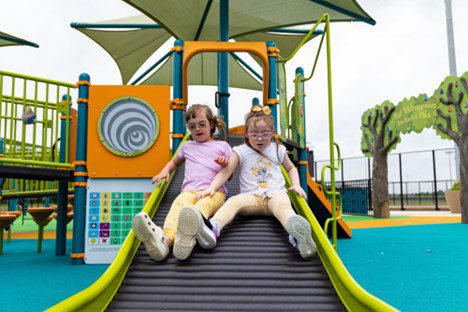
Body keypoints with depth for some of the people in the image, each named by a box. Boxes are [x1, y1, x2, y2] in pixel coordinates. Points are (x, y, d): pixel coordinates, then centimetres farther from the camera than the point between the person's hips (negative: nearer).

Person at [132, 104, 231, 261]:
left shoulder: (222, 146, 23)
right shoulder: (187, 146, 32)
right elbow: (174, 161, 48)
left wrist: (225, 165, -2)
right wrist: (165, 170, 25)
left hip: (214, 191, -2)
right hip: (190, 190, 2)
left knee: (203, 205, -40)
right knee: (180, 203, -36)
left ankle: (188, 235, -72)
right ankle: (165, 238, -66)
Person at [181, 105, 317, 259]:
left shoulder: (278, 150, 19)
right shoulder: (241, 151, 12)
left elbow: (291, 168, 34)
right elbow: (226, 171, 3)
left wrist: (296, 185, 15)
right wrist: (212, 187, -14)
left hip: (276, 193, 0)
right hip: (251, 196, 0)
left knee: (282, 206, -36)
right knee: (234, 201, -33)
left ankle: (297, 231, -69)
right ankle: (213, 228, -60)